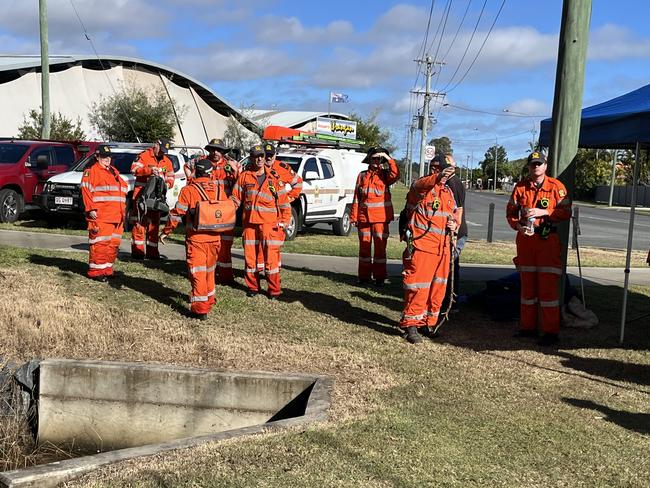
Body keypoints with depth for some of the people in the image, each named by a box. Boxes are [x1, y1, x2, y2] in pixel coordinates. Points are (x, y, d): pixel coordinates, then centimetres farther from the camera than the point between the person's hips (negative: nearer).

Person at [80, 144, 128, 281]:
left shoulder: (114, 172, 23)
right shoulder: (91, 171, 0)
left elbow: (124, 188, 29)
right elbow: (86, 191, -9)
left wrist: (122, 210, 21)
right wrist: (91, 209, -17)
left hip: (116, 216, 8)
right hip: (100, 216, -8)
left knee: (114, 243, 10)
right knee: (100, 243, -9)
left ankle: (107, 269, 20)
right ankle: (96, 271, -3)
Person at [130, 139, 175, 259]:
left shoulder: (167, 161, 16)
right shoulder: (143, 156, -1)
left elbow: (170, 177, 18)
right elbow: (134, 168, -13)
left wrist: (168, 184, -5)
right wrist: (149, 170, -25)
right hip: (142, 194, -5)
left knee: (154, 223, 8)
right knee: (140, 222, -7)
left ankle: (152, 252, 13)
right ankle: (137, 250, -3)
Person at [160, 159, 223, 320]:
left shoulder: (188, 190, -10)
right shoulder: (219, 191, 4)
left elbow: (177, 214, -9)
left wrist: (166, 231, 2)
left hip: (196, 238, -4)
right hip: (215, 238, 5)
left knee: (198, 272, 0)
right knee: (209, 270, 21)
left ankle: (200, 308, -3)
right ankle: (209, 300, 36)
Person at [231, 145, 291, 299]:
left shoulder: (274, 179, 3)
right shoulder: (244, 176, 7)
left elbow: (284, 203, 5)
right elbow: (235, 198, 10)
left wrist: (284, 221, -2)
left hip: (269, 222, -2)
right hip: (249, 222, 2)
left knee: (271, 256, -6)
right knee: (250, 255, 8)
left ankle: (274, 289, 4)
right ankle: (253, 286, 22)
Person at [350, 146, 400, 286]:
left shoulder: (385, 174, 4)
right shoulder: (362, 175, 10)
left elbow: (395, 175, -20)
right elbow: (357, 197, 9)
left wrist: (389, 159, -20)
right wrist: (354, 216, 4)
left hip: (380, 217, -2)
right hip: (364, 217, 2)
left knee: (380, 247, -1)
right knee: (364, 246, 8)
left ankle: (379, 277, 5)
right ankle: (364, 276, 17)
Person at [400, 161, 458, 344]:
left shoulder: (448, 192, 19)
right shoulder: (421, 186, -5)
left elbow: (454, 214, 30)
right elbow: (421, 185, -31)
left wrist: (454, 224, 6)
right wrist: (437, 177, -52)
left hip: (443, 248, 8)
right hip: (422, 245, -8)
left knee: (438, 287, 13)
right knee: (418, 286, -7)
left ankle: (428, 322, 27)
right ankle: (411, 325, 3)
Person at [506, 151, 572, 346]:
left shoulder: (556, 186, -1)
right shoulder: (520, 187, 8)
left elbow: (566, 212, -6)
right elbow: (510, 211, 11)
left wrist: (544, 212, -17)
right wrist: (518, 226, -8)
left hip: (548, 240, -4)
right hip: (525, 238, 4)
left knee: (548, 286, -6)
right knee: (527, 284, 10)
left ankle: (551, 332, -1)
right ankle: (528, 327, 21)